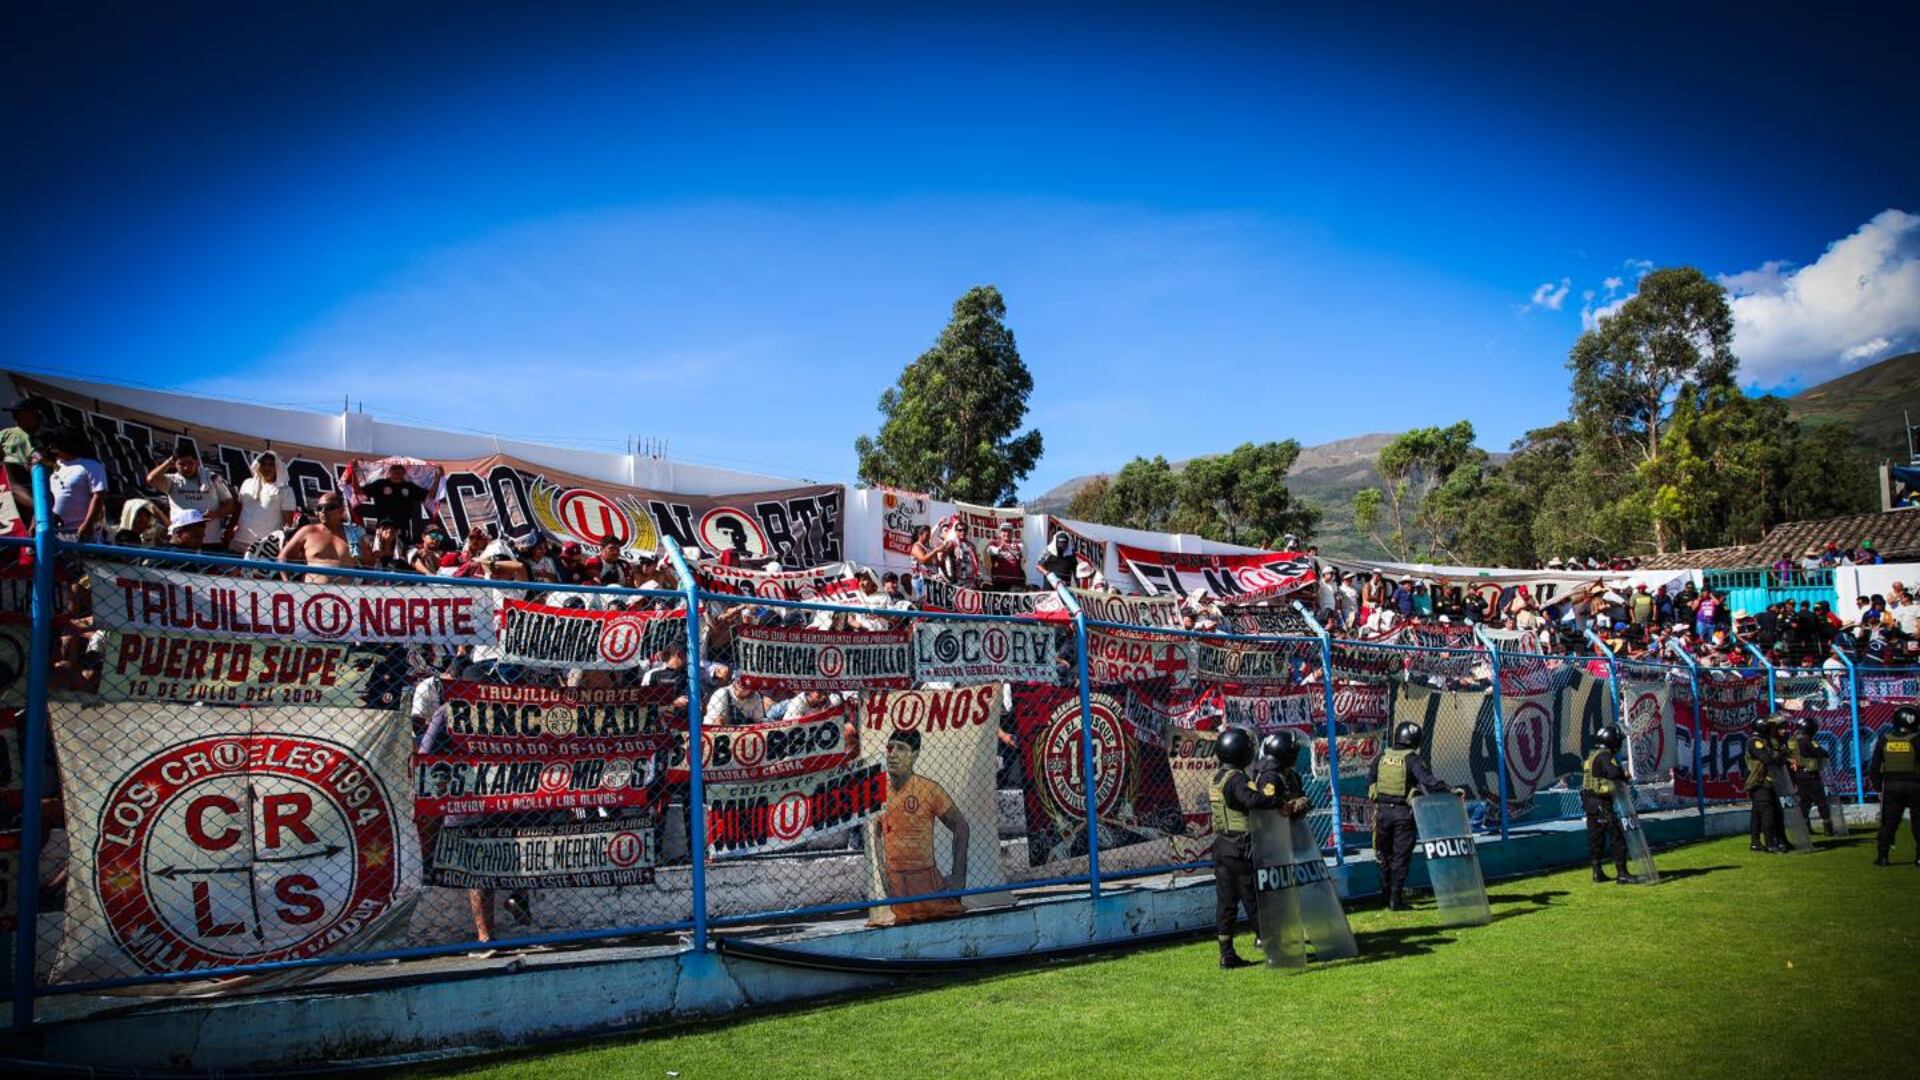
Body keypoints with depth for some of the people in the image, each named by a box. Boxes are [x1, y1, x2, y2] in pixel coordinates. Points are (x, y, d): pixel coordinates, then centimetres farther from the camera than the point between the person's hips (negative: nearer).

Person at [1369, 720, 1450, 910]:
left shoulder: (1382, 757, 6)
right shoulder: (1412, 759, -8)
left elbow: (1369, 781, 11)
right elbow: (1427, 780, -22)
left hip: (1382, 811, 4)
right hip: (1403, 813, -4)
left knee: (1385, 855, 15)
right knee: (1401, 856, 1)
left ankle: (1387, 894, 21)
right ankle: (1396, 899, -1)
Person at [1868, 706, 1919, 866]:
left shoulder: (1885, 740, 1)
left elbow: (1874, 766, 4)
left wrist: (1877, 785, 13)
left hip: (1891, 787, 2)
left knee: (1888, 823, 8)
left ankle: (1882, 856, 7)